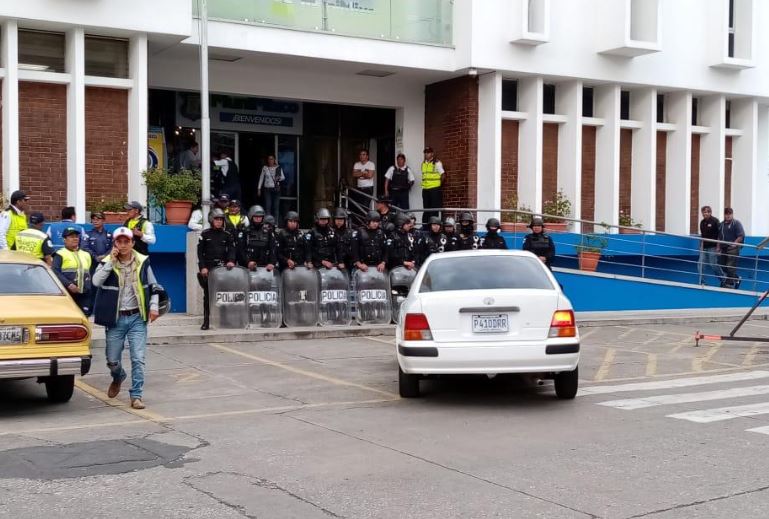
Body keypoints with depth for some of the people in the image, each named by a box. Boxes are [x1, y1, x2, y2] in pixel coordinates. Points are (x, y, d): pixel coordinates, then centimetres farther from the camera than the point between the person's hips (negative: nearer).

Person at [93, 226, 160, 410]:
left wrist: (153, 307, 0)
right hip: (115, 319, 0)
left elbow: (153, 287, 12)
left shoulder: (142, 262, 3)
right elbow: (96, 281, -20)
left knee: (138, 359, -7)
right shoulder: (107, 263, -1)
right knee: (112, 361, 9)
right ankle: (118, 378, 43)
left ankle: (136, 396, 1)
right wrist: (111, 261, -20)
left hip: (137, 318, 0)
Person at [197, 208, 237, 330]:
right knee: (207, 295, 0)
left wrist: (231, 261, -19)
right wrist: (202, 267, -7)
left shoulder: (227, 235, 10)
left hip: (222, 267, 1)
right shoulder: (205, 234, 6)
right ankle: (206, 321, 2)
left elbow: (232, 249, 1)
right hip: (208, 268, -1)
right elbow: (200, 252, 3)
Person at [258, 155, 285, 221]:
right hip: (267, 189, 0)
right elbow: (261, 178, 11)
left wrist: (279, 178, -18)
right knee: (268, 206, -6)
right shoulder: (265, 168, 5)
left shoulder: (278, 168, 3)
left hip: (276, 189, 0)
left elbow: (283, 177, 4)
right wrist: (259, 188, 8)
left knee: (276, 206, -1)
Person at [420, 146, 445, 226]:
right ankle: (425, 224, 16)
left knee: (434, 208, -5)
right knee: (426, 208, 11)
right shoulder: (423, 164, 13)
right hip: (425, 189, 6)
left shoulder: (437, 163, -6)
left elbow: (442, 175, -3)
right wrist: (424, 185, 12)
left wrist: (439, 185, 3)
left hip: (435, 189, -6)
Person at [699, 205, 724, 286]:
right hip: (704, 247, 6)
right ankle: (702, 282, 6)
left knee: (713, 265, -2)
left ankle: (723, 280, 17)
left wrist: (718, 246, -15)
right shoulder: (702, 222, 11)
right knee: (701, 264, -1)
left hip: (712, 247, -6)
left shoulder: (715, 221, -9)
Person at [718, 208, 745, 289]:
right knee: (724, 266, 12)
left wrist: (734, 244, -18)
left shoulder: (736, 223, -6)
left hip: (732, 248, -8)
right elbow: (719, 236, 23)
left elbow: (741, 236, -11)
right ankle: (736, 278, 29)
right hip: (723, 248, 8)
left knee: (730, 267, -10)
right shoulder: (721, 224, 16)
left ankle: (730, 283, -3)